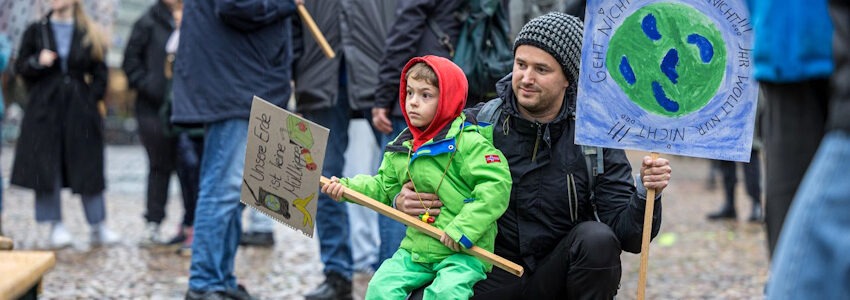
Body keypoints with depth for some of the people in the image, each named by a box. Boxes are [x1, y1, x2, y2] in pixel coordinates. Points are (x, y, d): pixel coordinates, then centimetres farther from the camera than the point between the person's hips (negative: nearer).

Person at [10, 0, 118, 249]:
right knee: (46, 169, -2)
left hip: (80, 110, -1)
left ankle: (98, 227, 9)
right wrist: (37, 62, -12)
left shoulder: (89, 35, 6)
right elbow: (21, 67, 7)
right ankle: (56, 226, 8)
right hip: (45, 110, 1)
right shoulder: (36, 32, 7)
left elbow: (100, 74, 8)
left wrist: (91, 98, -4)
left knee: (87, 168, 0)